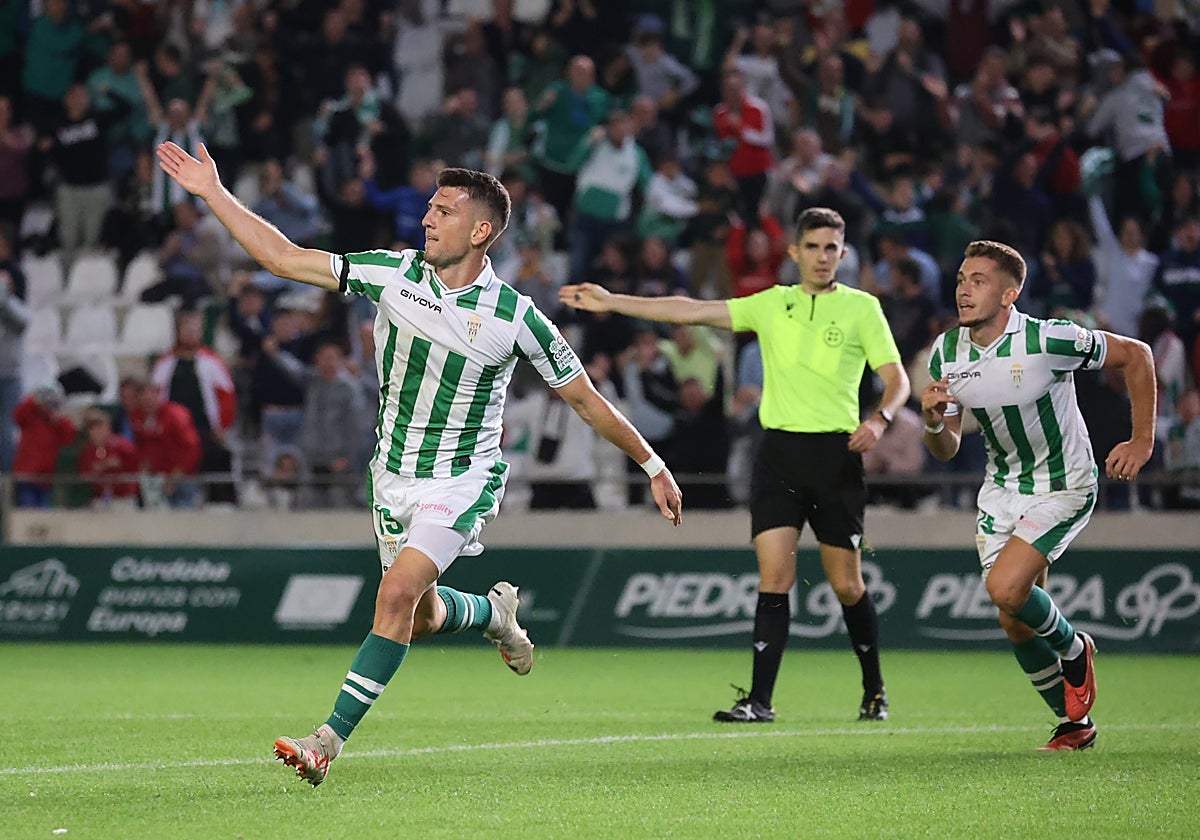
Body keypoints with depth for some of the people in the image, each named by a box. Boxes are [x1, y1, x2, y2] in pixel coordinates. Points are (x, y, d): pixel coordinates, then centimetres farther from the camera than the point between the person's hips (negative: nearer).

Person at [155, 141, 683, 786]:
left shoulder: (515, 317, -13)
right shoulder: (393, 273, -7)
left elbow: (584, 398, -2)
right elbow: (282, 257, -7)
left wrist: (652, 464, 1)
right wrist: (213, 193, -13)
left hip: (463, 479, -4)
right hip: (393, 473, 4)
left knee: (398, 591, -23)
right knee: (420, 617, 12)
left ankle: (330, 739, -22)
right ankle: (494, 612, 47)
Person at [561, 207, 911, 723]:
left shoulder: (861, 308, 5)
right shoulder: (772, 304, 13)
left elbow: (897, 378, 2)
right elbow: (693, 312, 11)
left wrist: (880, 419, -19)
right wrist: (611, 302, 7)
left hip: (835, 452, -2)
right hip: (779, 449, 2)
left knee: (847, 585, 1)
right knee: (774, 577, -9)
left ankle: (874, 693, 20)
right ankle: (760, 700, -10)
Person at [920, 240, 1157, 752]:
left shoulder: (1048, 340, -23)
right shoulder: (946, 354, -6)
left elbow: (1135, 355, -10)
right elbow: (945, 450, 2)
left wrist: (1142, 441, -11)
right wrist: (933, 421, -21)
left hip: (1063, 487, -6)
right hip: (1002, 491, 6)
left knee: (1005, 588, -25)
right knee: (1015, 624, 3)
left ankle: (1073, 648, 7)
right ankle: (1073, 724, 24)